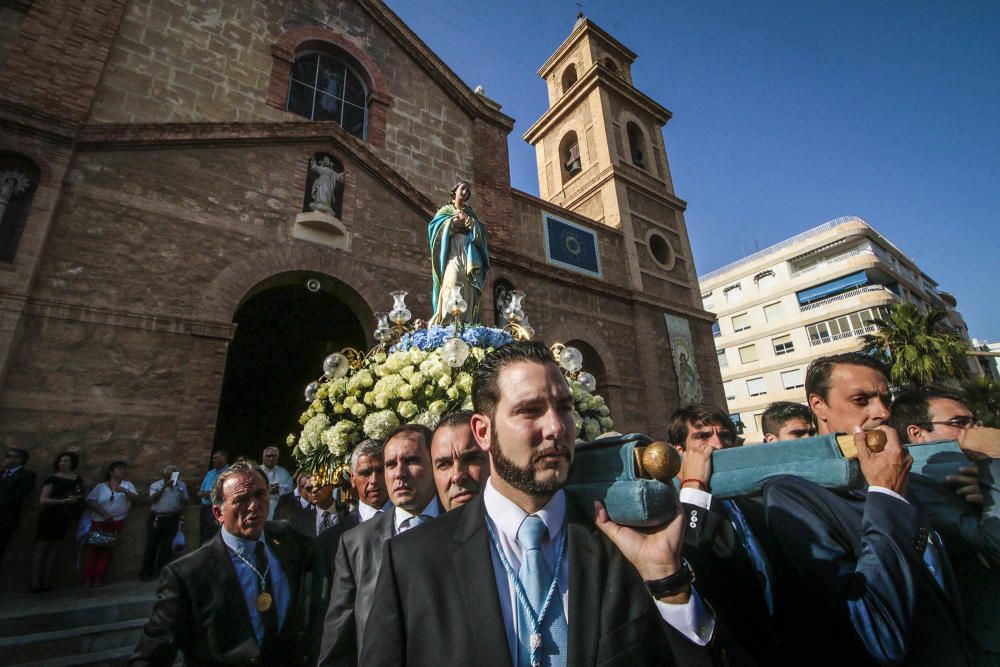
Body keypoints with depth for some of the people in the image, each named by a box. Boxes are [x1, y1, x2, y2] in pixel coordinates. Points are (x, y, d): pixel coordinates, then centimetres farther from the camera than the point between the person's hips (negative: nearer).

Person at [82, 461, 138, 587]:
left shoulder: (127, 484, 8)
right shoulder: (100, 486, 8)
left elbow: (135, 498, -5)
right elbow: (90, 502, -3)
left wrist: (125, 491, -23)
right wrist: (105, 514, -16)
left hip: (117, 521, 0)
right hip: (98, 521, 1)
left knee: (108, 548, -2)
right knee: (92, 547, -2)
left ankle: (99, 578, 2)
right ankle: (87, 578, 4)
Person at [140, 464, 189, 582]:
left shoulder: (182, 485, 5)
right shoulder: (156, 485, -1)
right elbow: (152, 499, -16)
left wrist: (181, 517, 7)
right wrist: (164, 487, -23)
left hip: (172, 519, 2)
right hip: (156, 518, -2)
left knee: (167, 545, 6)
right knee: (152, 545, 2)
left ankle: (162, 571, 16)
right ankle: (146, 572, 13)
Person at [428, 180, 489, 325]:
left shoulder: (470, 212, 28)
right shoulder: (446, 209, 21)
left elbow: (482, 229, 13)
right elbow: (434, 225, 4)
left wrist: (468, 220, -1)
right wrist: (453, 221, -4)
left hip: (469, 253, 3)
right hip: (452, 252, -3)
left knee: (468, 292, -10)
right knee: (452, 285, -22)